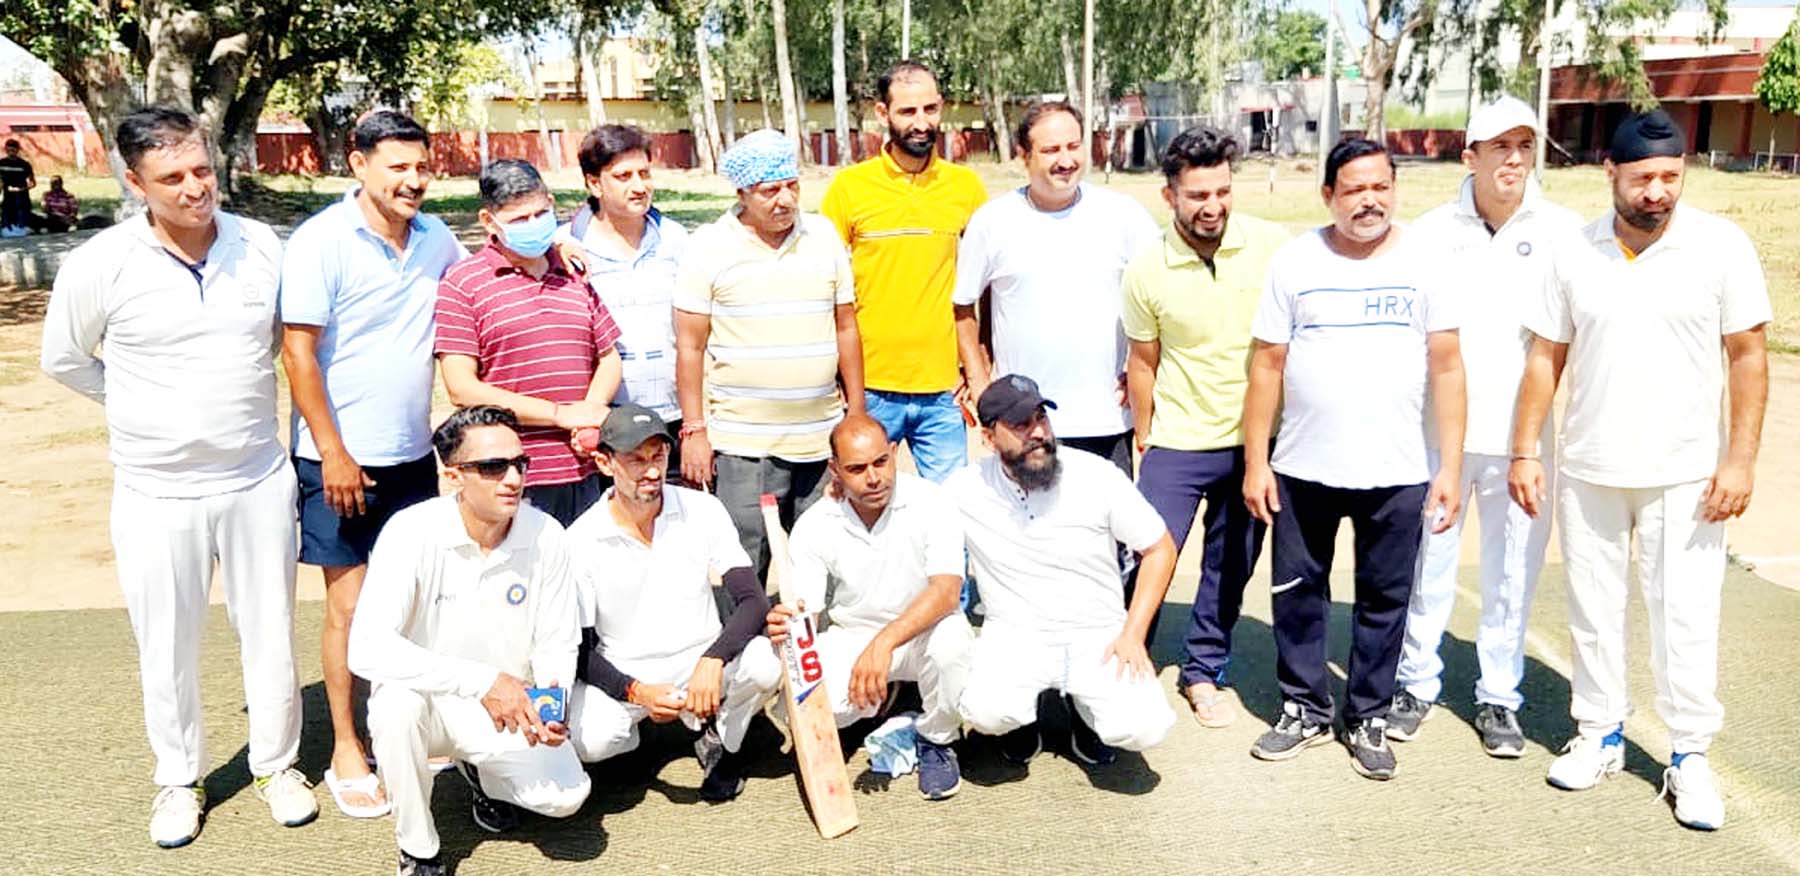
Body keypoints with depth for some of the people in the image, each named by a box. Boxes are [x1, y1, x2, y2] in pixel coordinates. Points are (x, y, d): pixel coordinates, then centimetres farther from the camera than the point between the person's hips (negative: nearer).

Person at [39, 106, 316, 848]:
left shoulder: (263, 247, -5)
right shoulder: (99, 265, -10)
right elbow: (63, 360, 6)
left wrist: (236, 396, 9)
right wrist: (147, 412, 6)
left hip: (258, 481, 1)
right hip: (157, 493, -1)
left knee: (269, 634, 12)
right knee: (167, 649, 12)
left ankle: (277, 765, 31)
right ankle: (177, 779, 32)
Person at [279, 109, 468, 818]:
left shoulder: (435, 238, 5)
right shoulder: (321, 241, -11)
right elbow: (298, 353, -12)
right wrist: (334, 454, -15)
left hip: (413, 454, 5)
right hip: (342, 460, -5)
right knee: (349, 605, 3)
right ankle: (346, 753, 17)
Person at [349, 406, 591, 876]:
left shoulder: (545, 535, -12)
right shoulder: (412, 532, -22)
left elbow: (557, 645, -1)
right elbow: (367, 649, -31)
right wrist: (484, 681, -36)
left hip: (508, 709, 3)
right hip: (430, 699, -2)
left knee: (566, 795, -17)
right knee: (397, 704, -35)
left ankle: (484, 773, 20)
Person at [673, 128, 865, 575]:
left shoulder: (825, 236, 7)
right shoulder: (710, 246, -2)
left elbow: (846, 328, 12)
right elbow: (690, 345, -2)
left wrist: (857, 414, 10)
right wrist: (694, 430, -5)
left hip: (821, 438, 3)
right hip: (741, 443, -3)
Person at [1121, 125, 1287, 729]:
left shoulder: (1271, 246, -9)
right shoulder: (1147, 270, -9)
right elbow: (1143, 362, 3)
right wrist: (1142, 436, 8)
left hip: (1253, 440, 2)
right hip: (1178, 444, -1)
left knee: (1231, 567, 13)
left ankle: (1204, 670, 32)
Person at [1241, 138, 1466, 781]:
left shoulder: (1422, 259, 0)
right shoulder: (1295, 261, 0)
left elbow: (1446, 366, 1)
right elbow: (1267, 364, 0)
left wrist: (1451, 465, -3)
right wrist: (1255, 461, -3)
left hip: (1397, 473, 0)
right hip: (1302, 468, 0)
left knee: (1384, 601, 10)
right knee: (1298, 595, 10)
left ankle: (1368, 718, 26)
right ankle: (1305, 709, 28)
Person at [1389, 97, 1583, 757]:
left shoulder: (1563, 232, 1)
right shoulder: (1431, 232, 2)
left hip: (1524, 434, 0)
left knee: (1513, 576, 8)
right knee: (1428, 565, 8)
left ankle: (1499, 697, 23)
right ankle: (1416, 684, 24)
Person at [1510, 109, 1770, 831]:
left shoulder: (1720, 244, -6)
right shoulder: (1575, 255, 0)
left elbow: (1748, 356, -4)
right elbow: (1546, 357, 4)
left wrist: (1740, 458, -10)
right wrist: (1524, 452, 1)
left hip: (1685, 476, -2)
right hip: (1587, 472, 2)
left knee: (1685, 619, 4)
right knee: (1593, 611, 12)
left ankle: (1690, 758, 19)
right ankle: (1600, 737, 27)